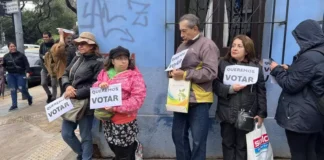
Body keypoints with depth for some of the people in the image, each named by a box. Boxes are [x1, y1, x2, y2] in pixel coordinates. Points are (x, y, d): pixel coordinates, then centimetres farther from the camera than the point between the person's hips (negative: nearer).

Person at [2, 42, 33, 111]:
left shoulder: (21, 55, -1)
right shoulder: (6, 56, 8)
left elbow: (26, 64, -5)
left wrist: (27, 72, -16)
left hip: (20, 74, -3)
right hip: (11, 75, 3)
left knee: (22, 88, -9)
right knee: (13, 90, 1)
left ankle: (29, 98, 20)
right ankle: (14, 105, 8)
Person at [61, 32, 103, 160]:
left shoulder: (97, 63, -9)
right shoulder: (76, 59, 11)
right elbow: (65, 74, 12)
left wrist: (76, 94, -19)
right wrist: (67, 86, -10)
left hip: (85, 104, -7)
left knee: (85, 136, 8)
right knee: (66, 134, 16)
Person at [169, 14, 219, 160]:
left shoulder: (207, 45, -7)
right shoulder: (182, 46, 17)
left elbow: (211, 72, -18)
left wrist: (185, 74, -21)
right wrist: (173, 72, 1)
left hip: (198, 100, -7)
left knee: (198, 140, 5)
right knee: (178, 135, 16)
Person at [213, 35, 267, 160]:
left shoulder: (255, 66, -1)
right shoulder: (223, 64, 0)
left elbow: (261, 91, -1)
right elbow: (216, 85, -3)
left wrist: (261, 113, -3)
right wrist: (230, 89, -19)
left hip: (246, 114, 0)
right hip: (227, 113, 1)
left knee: (242, 145, 13)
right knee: (228, 143, 15)